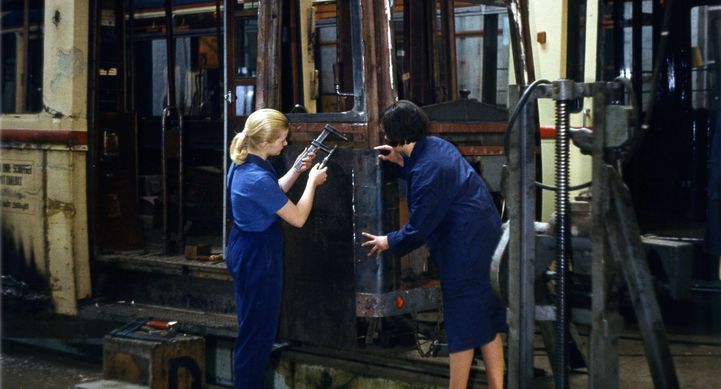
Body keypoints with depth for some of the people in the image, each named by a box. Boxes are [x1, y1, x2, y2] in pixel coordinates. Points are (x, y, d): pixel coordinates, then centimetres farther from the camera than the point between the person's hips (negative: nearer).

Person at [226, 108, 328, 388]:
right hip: (258, 255, -10)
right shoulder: (259, 178, -29)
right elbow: (298, 218, -20)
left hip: (245, 249, 10)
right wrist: (312, 182, -8)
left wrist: (297, 170, 9)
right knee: (257, 330, 3)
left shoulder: (243, 164, 1)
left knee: (253, 326, 21)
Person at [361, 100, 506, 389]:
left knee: (463, 325, 2)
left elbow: (418, 230, -16)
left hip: (465, 250, -10)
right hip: (484, 238, 10)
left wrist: (389, 242, 1)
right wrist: (402, 163, 19)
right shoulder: (435, 145, 5)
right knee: (486, 323, 14)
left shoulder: (426, 170, -23)